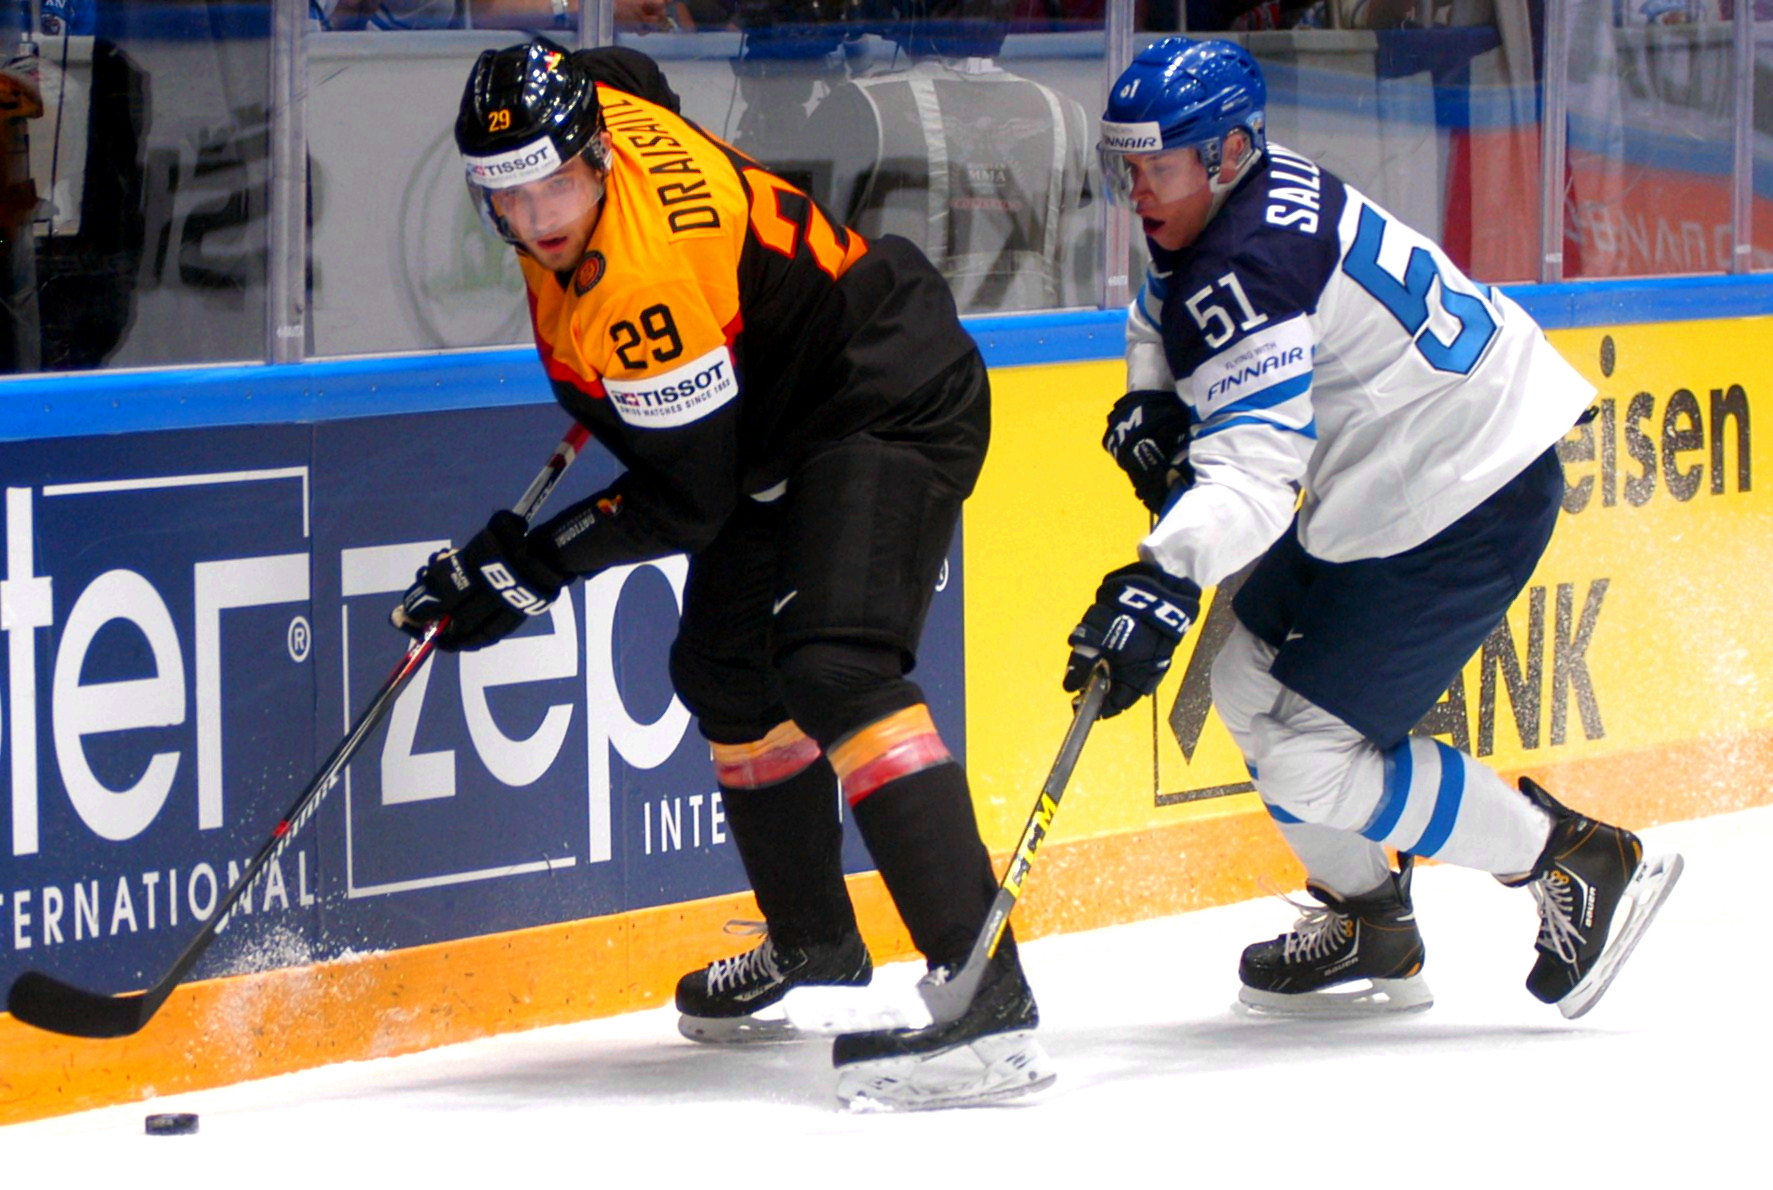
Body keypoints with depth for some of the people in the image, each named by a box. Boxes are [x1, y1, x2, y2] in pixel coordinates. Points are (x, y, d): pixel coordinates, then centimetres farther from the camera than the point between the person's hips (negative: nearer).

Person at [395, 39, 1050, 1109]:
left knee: (834, 670, -27)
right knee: (726, 669, 18)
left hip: (890, 405, -11)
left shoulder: (647, 274, -32)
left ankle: (984, 992, -34)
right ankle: (818, 954, 36)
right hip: (785, 409, 11)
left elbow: (689, 498, -25)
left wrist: (534, 566, -21)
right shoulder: (595, 95, -8)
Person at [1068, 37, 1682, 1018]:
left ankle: (1579, 867, 4)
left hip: (1469, 506, -11)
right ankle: (1371, 928, 28)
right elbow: (1166, 312, 25)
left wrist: (1162, 585, -51)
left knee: (1308, 757, -10)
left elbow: (1255, 466, -39)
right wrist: (1151, 404, 4)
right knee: (1251, 684, 14)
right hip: (1389, 478, 11)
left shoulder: (1250, 265, -27)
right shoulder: (1229, 196, 4)